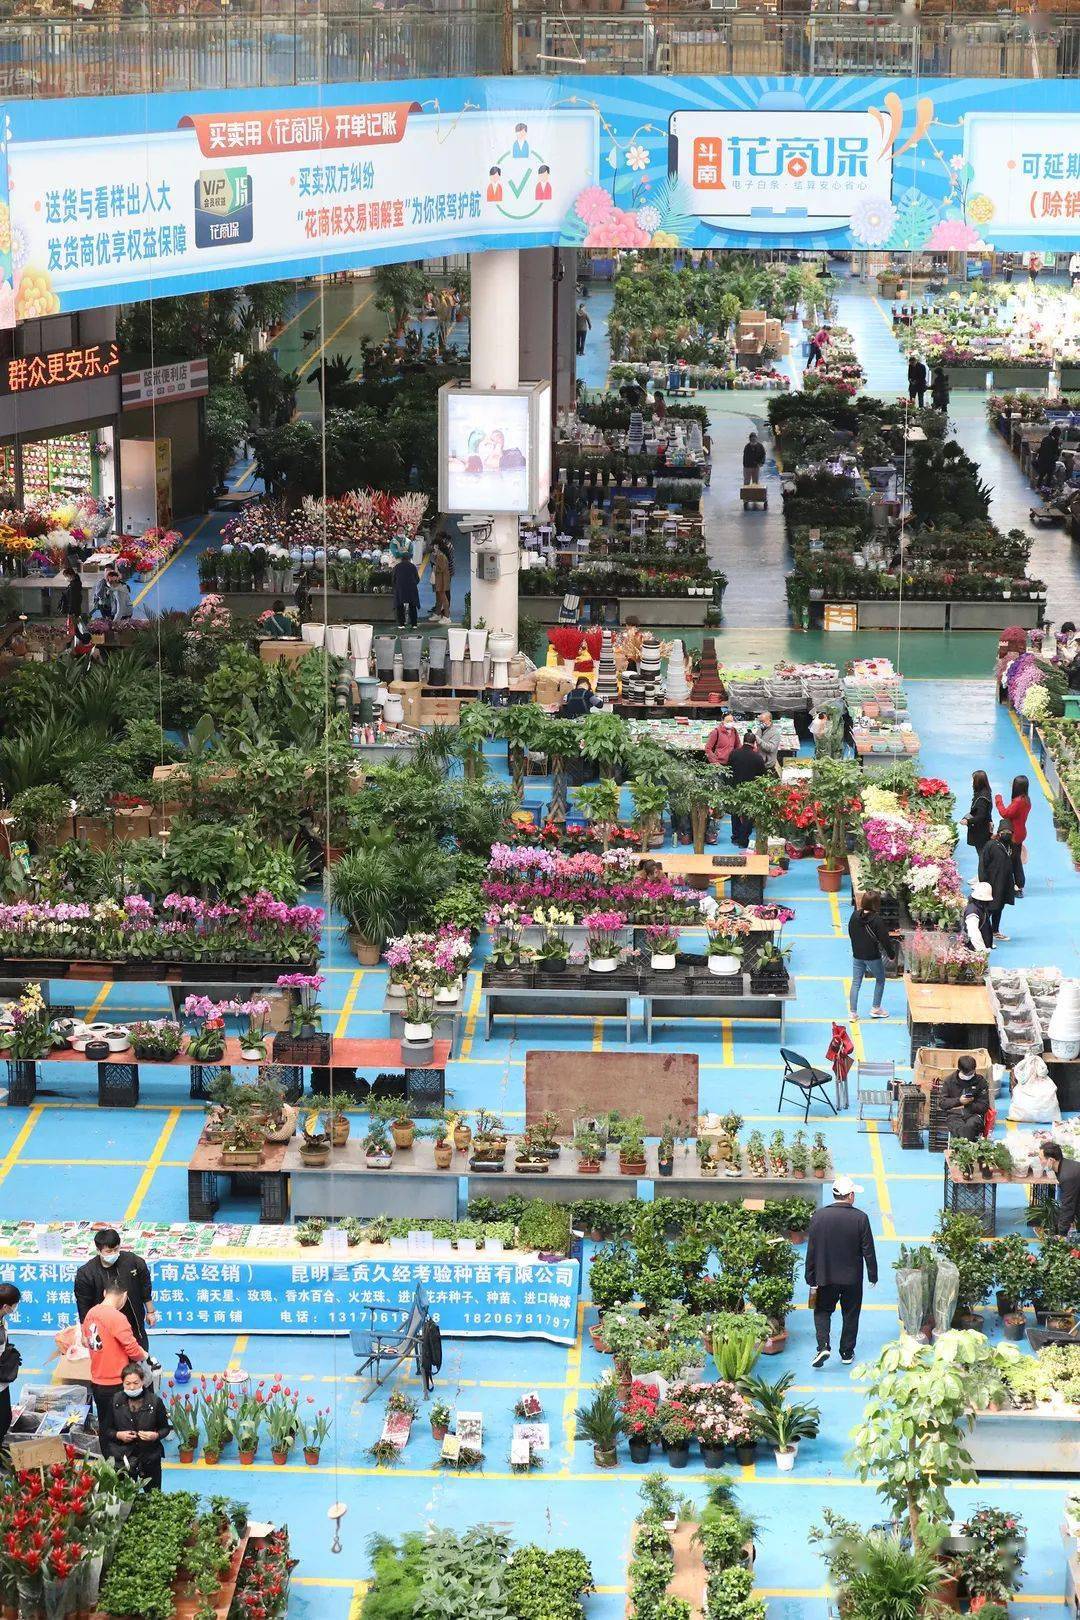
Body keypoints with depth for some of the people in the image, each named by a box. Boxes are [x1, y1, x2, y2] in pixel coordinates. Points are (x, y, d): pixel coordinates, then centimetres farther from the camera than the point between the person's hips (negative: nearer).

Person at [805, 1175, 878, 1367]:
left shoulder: (818, 1216, -9)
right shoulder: (860, 1218, -12)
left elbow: (811, 1249, -5)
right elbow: (868, 1250, -7)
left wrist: (811, 1277, 4)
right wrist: (872, 1276, 5)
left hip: (826, 1277, 0)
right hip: (853, 1278, 0)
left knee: (822, 1311, 15)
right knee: (850, 1315, 15)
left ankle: (823, 1346, -5)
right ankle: (847, 1353, 21)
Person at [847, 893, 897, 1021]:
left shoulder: (854, 916, -5)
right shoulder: (877, 920, -21)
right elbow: (885, 939, -16)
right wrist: (892, 955, -3)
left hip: (857, 955, 5)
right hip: (873, 956, -5)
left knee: (856, 982, 11)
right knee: (880, 980, 18)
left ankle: (853, 1011, 11)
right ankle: (876, 1008, 22)